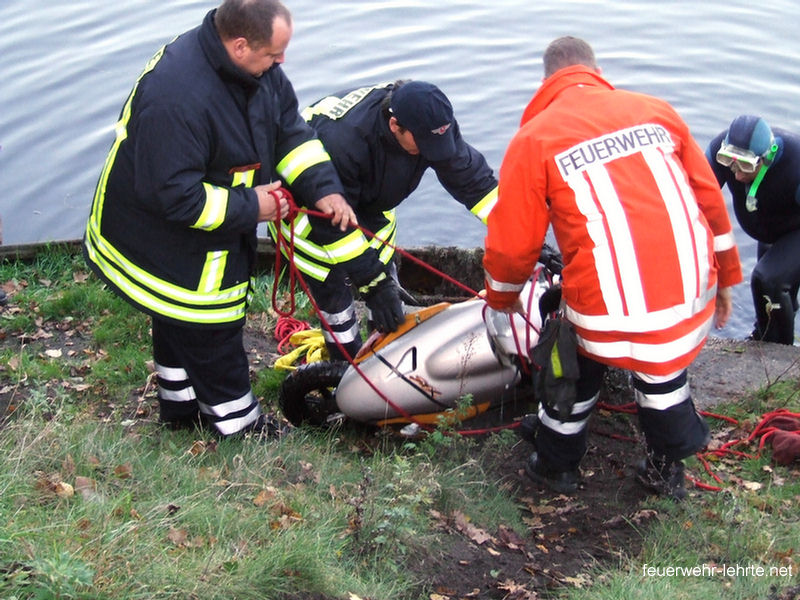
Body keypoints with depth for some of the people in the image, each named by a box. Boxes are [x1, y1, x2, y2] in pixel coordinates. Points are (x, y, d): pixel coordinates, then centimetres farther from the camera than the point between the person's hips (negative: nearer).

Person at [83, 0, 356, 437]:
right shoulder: (176, 97, -39)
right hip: (161, 241, -9)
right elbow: (174, 195, -36)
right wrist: (250, 206, -27)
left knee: (181, 321, 26)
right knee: (210, 332, 4)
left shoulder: (258, 69, -10)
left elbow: (290, 129, 2)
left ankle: (181, 406, 46)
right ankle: (238, 425, 24)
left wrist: (323, 188, -11)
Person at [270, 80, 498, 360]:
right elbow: (333, 224, -36)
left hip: (365, 197, 6)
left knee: (382, 268, 9)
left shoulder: (429, 121, -26)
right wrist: (372, 286, -33)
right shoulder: (342, 140, -44)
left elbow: (472, 178, -16)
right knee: (332, 283, -10)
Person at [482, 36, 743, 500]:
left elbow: (513, 243, 1)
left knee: (576, 375, 25)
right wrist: (725, 277, 24)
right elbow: (709, 199, 13)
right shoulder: (657, 111, 10)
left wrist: (503, 296, 21)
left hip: (611, 308, -3)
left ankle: (557, 466, 45)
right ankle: (667, 470, 47)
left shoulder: (535, 137, -1)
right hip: (691, 296, 4)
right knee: (664, 369, 31)